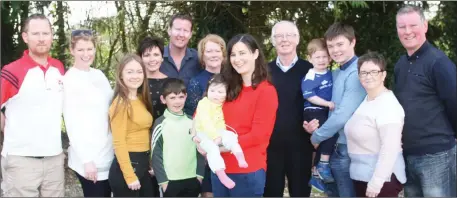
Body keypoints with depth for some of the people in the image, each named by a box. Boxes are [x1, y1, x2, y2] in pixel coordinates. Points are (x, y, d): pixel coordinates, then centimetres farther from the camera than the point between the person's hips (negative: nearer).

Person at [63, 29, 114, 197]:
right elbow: (72, 125, -12)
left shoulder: (99, 75, 8)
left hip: (109, 154, 6)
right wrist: (86, 160, -15)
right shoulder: (69, 80, -9)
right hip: (89, 158, -6)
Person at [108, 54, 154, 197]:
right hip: (126, 164, -8)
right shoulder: (121, 103, -13)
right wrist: (129, 176, -17)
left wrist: (150, 163, 11)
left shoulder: (141, 99, 9)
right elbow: (119, 142, -16)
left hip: (144, 164, 8)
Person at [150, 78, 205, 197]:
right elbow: (156, 154, -6)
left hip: (193, 180, 4)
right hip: (170, 181, -3)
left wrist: (200, 174, 4)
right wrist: (162, 180, -8)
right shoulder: (160, 124, -6)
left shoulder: (192, 122, 6)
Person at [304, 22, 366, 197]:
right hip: (333, 144, 9)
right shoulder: (336, 73, 11)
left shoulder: (357, 72, -19)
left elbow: (343, 115, -25)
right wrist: (315, 125, -4)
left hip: (347, 147, -8)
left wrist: (316, 137, -11)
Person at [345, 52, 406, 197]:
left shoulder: (388, 105, -18)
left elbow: (390, 149, -25)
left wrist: (375, 183, -25)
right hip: (361, 177, 8)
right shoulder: (366, 99, 9)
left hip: (381, 179, -8)